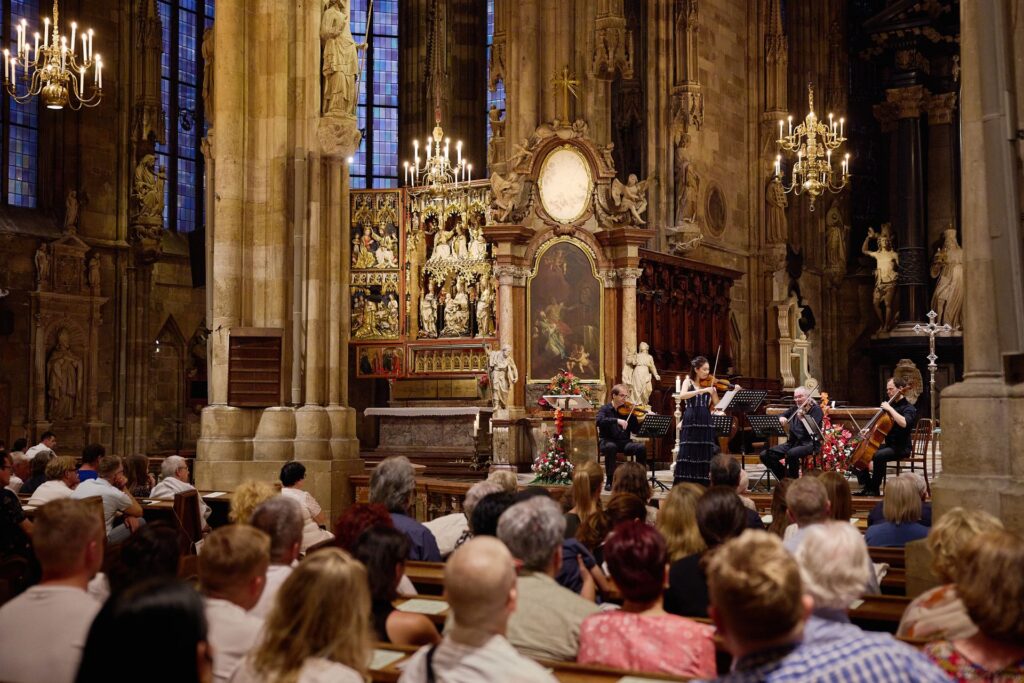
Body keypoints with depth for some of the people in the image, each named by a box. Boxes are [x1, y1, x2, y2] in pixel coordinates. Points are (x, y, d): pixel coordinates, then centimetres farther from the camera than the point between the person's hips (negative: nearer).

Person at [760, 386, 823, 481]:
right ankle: (785, 478, 4)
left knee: (791, 454, -39)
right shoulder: (794, 408, 13)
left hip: (809, 443, -7)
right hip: (792, 442, 7)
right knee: (765, 455, -9)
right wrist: (781, 418, -6)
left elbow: (813, 428, -20)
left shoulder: (816, 409, -5)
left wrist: (803, 417, -38)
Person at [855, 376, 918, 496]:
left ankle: (875, 488, -21)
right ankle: (867, 485, 0)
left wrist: (890, 409, -27)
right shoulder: (890, 404, 14)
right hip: (888, 444, 9)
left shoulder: (909, 408, -9)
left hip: (901, 447, -9)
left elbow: (904, 423, -32)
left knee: (878, 456, -34)